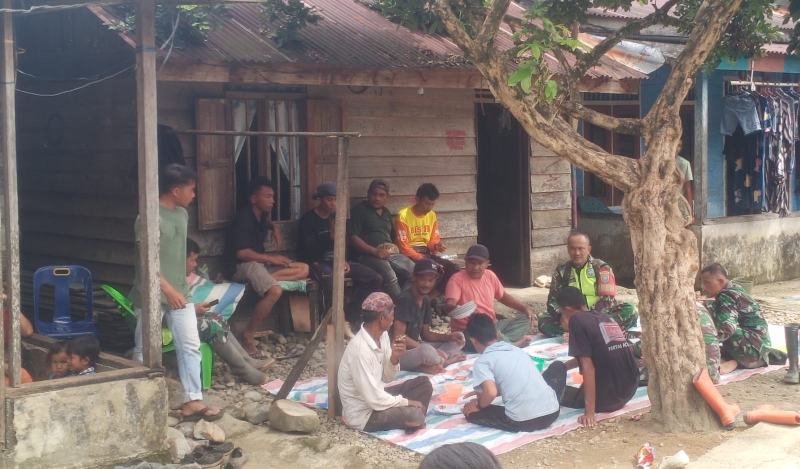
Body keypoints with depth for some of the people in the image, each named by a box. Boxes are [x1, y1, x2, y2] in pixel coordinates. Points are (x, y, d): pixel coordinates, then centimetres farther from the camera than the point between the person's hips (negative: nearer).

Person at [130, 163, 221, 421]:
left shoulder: (182, 214, 9)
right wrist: (168, 289, -22)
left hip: (180, 292, 7)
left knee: (190, 345, 3)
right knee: (144, 350, 4)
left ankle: (193, 401, 6)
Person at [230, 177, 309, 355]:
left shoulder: (262, 215, 12)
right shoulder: (244, 217, -15)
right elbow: (241, 253, -22)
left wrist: (274, 230, 17)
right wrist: (270, 258, -16)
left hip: (262, 262, 9)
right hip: (245, 264, -9)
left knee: (303, 269, -5)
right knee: (275, 291, -34)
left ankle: (264, 280, -20)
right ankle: (248, 335, -24)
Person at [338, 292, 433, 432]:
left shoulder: (382, 335, -2)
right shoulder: (360, 349, -29)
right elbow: (374, 400, -27)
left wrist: (394, 359, -13)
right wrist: (406, 402, -14)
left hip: (375, 396, 9)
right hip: (363, 414, -9)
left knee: (423, 383, 7)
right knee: (415, 415, -24)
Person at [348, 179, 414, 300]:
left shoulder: (386, 213, 26)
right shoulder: (359, 210, 4)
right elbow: (353, 238, -7)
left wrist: (392, 247, 13)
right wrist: (375, 251, -17)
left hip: (390, 253, 7)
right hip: (367, 254, -7)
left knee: (414, 271, -19)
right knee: (390, 276, -35)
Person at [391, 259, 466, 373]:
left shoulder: (426, 300, 9)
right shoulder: (405, 299, -17)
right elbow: (398, 337, -23)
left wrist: (449, 336, -4)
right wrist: (434, 351, -23)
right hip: (400, 353, -10)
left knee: (457, 341, 7)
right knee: (427, 351, -39)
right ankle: (448, 359, -10)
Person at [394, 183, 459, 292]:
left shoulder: (432, 215, 8)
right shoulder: (403, 215, -11)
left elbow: (434, 240, 11)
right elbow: (403, 246, -15)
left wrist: (437, 245, -14)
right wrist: (422, 259, -23)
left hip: (427, 254, 6)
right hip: (410, 256, -6)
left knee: (453, 269, -16)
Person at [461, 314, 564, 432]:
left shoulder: (482, 362, -2)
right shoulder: (515, 349, 17)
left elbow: (491, 393, -19)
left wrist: (479, 405, 3)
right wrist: (483, 394, 40)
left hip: (523, 422, -5)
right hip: (552, 412, 5)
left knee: (470, 412, 15)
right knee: (558, 366, 32)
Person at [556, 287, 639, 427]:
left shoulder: (577, 320, -11)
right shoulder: (604, 316, 12)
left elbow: (588, 367, -19)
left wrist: (589, 412, -22)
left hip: (607, 397, -6)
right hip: (629, 390, 6)